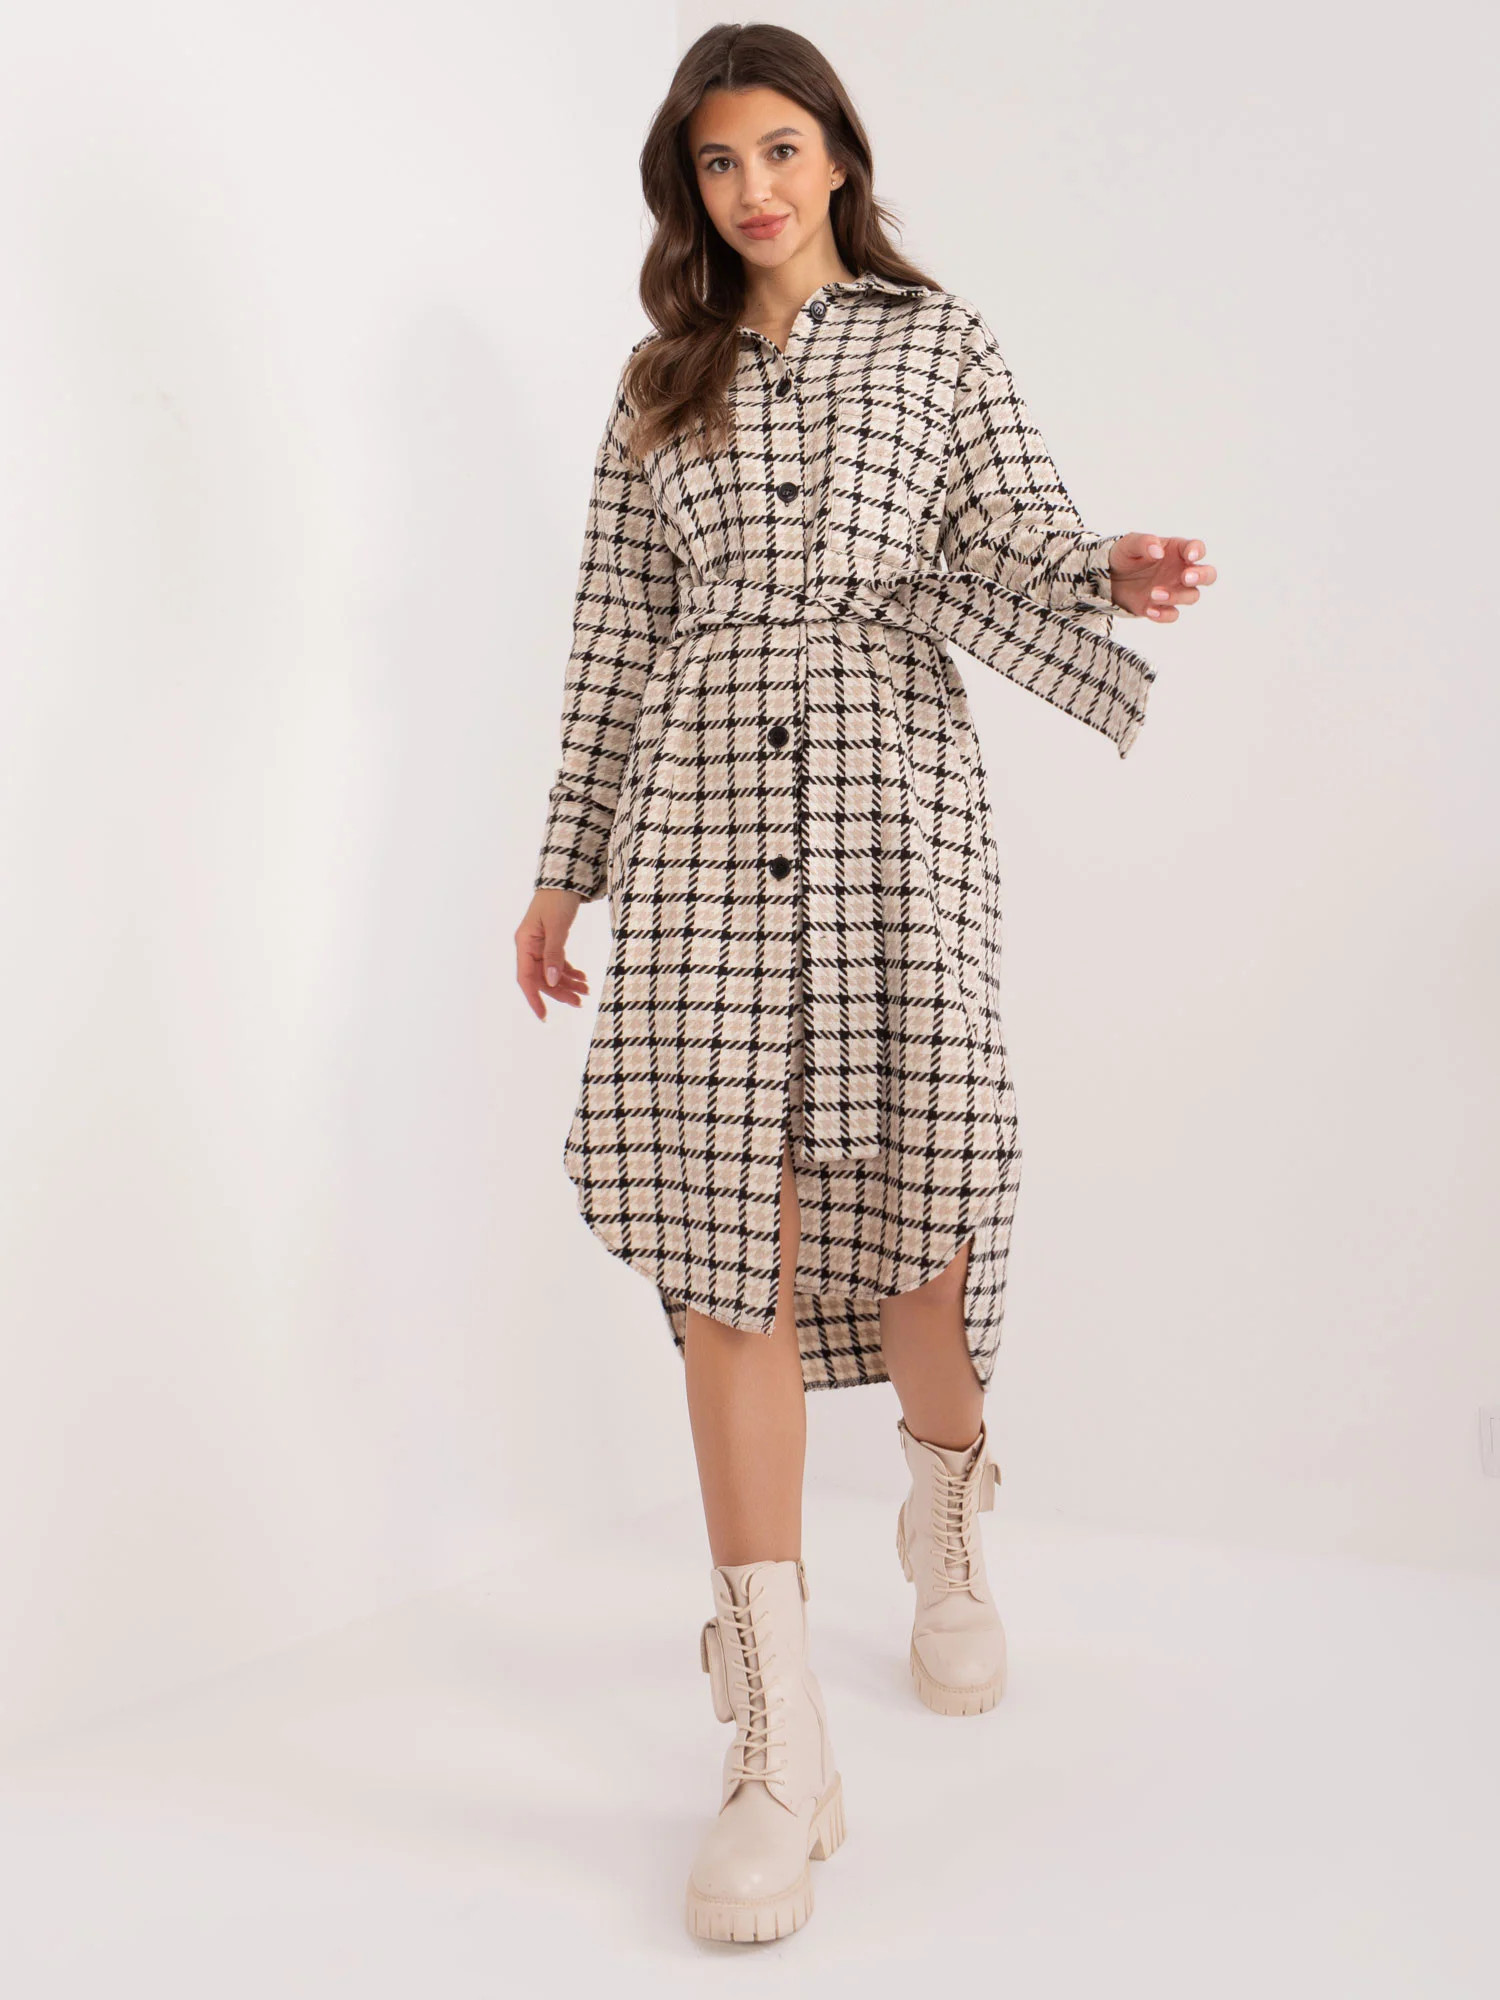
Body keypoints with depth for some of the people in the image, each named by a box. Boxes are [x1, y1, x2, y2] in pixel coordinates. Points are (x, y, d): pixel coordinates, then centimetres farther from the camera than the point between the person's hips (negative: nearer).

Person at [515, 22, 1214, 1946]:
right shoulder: (660, 381, 18)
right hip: (706, 796, 1)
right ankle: (777, 1736, -7)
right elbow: (615, 633, 16)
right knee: (730, 1232, -10)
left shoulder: (941, 341, 14)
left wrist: (1116, 574, -20)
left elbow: (1013, 545, 3)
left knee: (914, 1201, -2)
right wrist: (566, 864, 13)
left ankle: (945, 1527, 32)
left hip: (892, 790, -1)